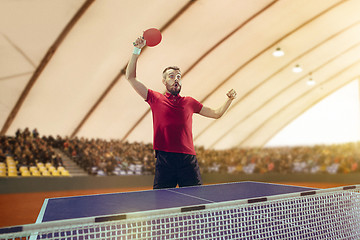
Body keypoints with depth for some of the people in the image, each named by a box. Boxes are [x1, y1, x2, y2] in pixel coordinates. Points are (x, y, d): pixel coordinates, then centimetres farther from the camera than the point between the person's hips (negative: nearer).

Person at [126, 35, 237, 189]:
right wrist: (137, 50, -1)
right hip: (164, 160, -1)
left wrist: (229, 100, 7)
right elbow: (131, 77, 5)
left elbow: (216, 113, 22)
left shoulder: (189, 102, 14)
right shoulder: (156, 99, 8)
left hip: (188, 160, 2)